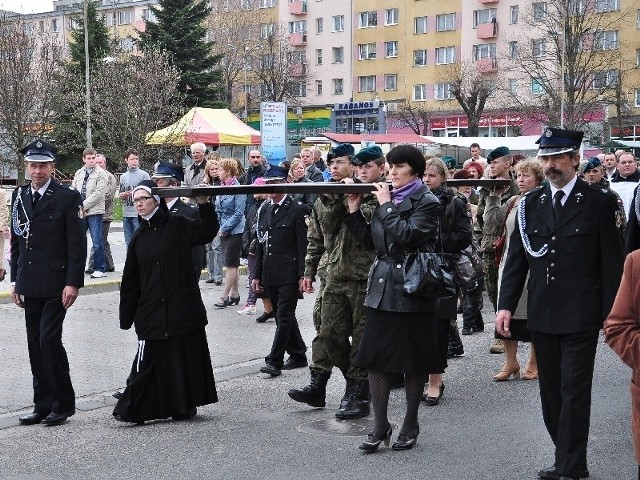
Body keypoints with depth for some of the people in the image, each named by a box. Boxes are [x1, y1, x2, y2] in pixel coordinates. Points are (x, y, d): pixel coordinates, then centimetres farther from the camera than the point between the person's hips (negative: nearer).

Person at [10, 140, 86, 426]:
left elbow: (77, 244, -8)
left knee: (49, 340, -11)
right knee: (36, 346, 8)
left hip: (56, 284, -6)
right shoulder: (19, 196, 11)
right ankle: (43, 406, 16)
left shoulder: (67, 198, -6)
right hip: (30, 284, 6)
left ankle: (63, 404, 3)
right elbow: (16, 241, 16)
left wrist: (73, 283, -14)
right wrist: (15, 280, 13)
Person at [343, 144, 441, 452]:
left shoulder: (427, 203, -6)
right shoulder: (386, 198, 13)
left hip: (412, 290, -6)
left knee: (413, 362, 5)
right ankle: (380, 426, 13)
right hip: (382, 287, 6)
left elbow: (406, 235, -21)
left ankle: (410, 426, 19)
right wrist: (354, 209, 4)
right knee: (375, 357, 3)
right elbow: (369, 240, 12)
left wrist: (387, 205, -13)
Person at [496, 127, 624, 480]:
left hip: (581, 315, -4)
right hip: (542, 315, 5)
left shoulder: (598, 203, -3)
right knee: (550, 390, 10)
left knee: (574, 391, -3)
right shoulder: (531, 204, 8)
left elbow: (612, 262, -4)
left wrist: (611, 312, -8)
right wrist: (506, 305, 0)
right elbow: (516, 257, 8)